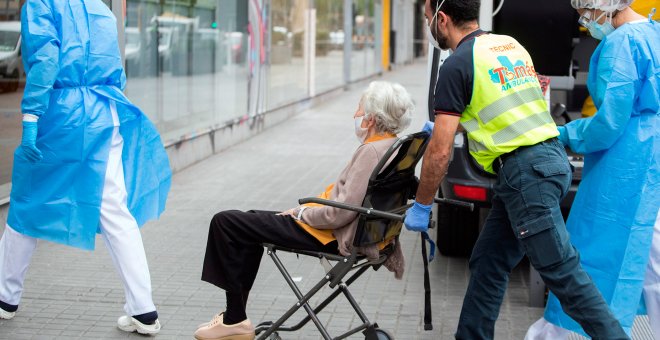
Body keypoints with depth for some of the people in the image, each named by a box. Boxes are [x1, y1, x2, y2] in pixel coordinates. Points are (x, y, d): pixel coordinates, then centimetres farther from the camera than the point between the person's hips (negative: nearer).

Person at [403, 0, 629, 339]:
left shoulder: (457, 65, -9)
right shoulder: (508, 44, 16)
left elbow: (440, 152, -11)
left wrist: (421, 207, 1)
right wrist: (448, 124, 42)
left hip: (525, 170, -9)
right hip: (548, 157, 9)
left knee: (563, 272, -5)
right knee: (487, 262, 15)